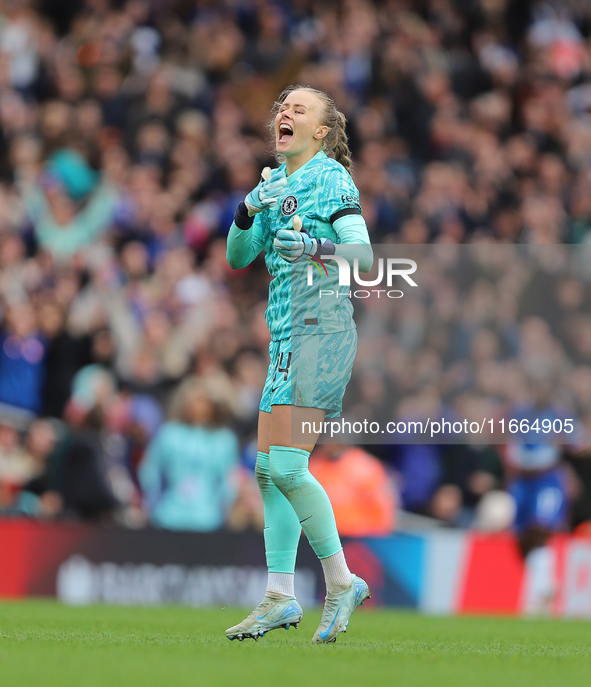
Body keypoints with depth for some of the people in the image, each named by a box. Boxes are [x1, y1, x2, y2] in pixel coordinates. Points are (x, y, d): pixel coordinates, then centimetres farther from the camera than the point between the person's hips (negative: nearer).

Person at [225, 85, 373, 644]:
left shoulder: (330, 178, -5)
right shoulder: (275, 183, 18)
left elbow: (364, 254, -15)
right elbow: (237, 257, 14)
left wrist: (316, 249, -33)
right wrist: (248, 210, -4)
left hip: (321, 329, -8)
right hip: (287, 339, 8)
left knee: (286, 466, -16)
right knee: (268, 471, 6)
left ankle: (341, 582, -8)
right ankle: (280, 597, 9)